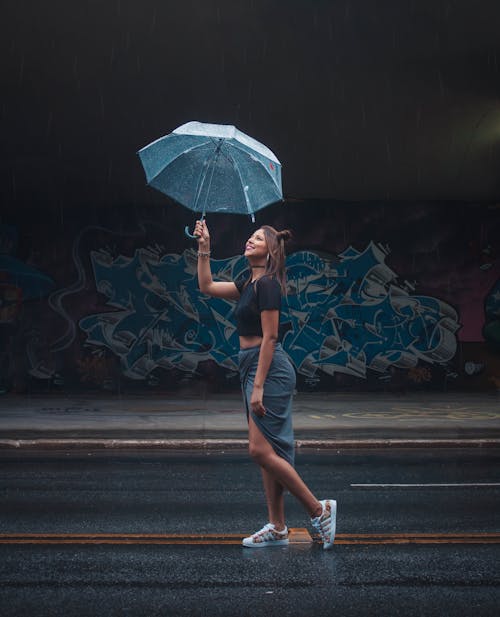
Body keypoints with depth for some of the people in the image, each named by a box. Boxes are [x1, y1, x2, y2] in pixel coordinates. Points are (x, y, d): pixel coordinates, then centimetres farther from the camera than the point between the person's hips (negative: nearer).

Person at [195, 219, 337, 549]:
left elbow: (269, 337, -18)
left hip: (269, 369, -10)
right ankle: (277, 528, 16)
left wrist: (258, 386, -20)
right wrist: (204, 249, 14)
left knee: (261, 449, -10)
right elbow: (207, 286, 22)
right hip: (252, 366, 10)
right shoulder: (249, 283, 15)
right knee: (269, 451, 10)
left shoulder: (267, 284, -13)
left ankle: (320, 509, 1)